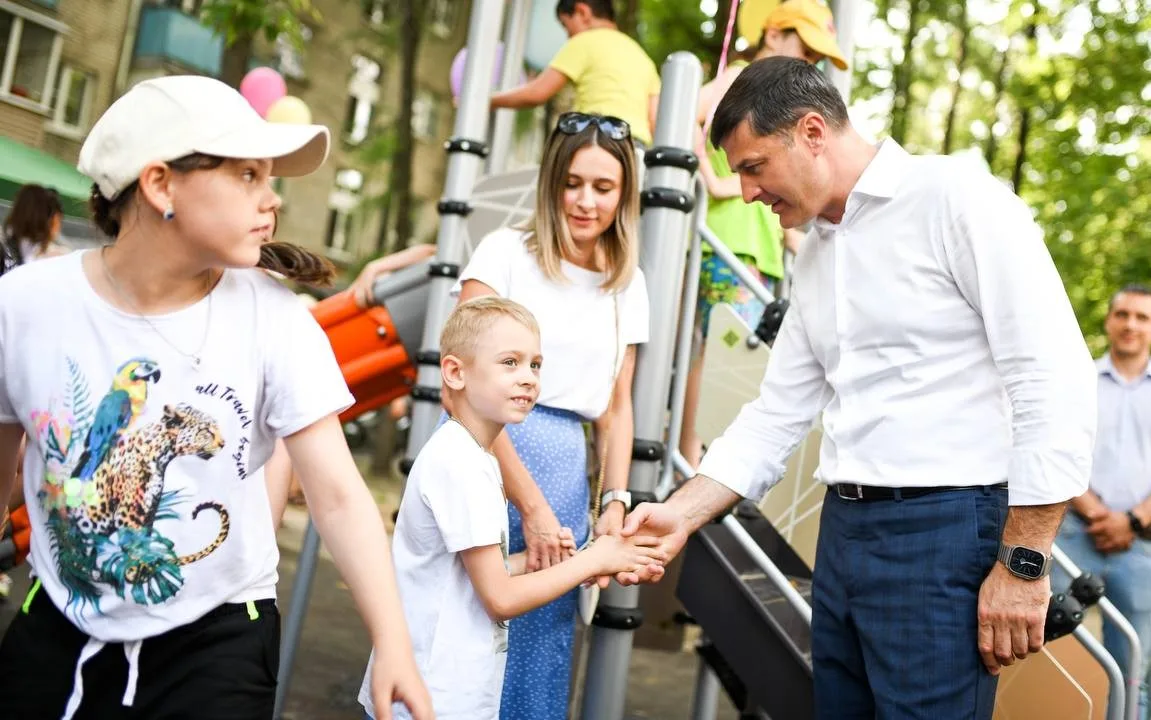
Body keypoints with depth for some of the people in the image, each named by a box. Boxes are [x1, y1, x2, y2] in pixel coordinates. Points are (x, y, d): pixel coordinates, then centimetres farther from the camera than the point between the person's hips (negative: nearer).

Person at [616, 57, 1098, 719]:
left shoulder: (956, 197, -10)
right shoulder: (816, 255, 15)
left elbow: (1057, 380, -15)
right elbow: (778, 415, 16)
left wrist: (1024, 564, -16)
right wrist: (680, 516, 6)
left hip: (949, 528, -8)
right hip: (844, 531, 8)